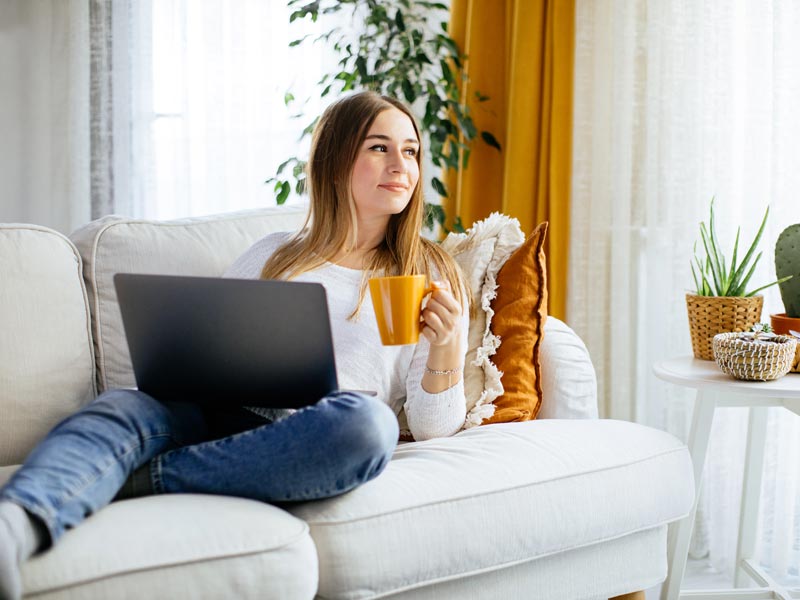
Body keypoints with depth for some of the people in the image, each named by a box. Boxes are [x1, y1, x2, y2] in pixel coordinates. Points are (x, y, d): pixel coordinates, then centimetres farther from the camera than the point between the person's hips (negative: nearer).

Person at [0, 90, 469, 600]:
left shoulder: (432, 275, 17)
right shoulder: (274, 255, 25)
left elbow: (434, 428, 9)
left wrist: (448, 346, -11)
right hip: (219, 419, 2)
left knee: (367, 421, -37)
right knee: (119, 409, -29)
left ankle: (136, 480, -31)